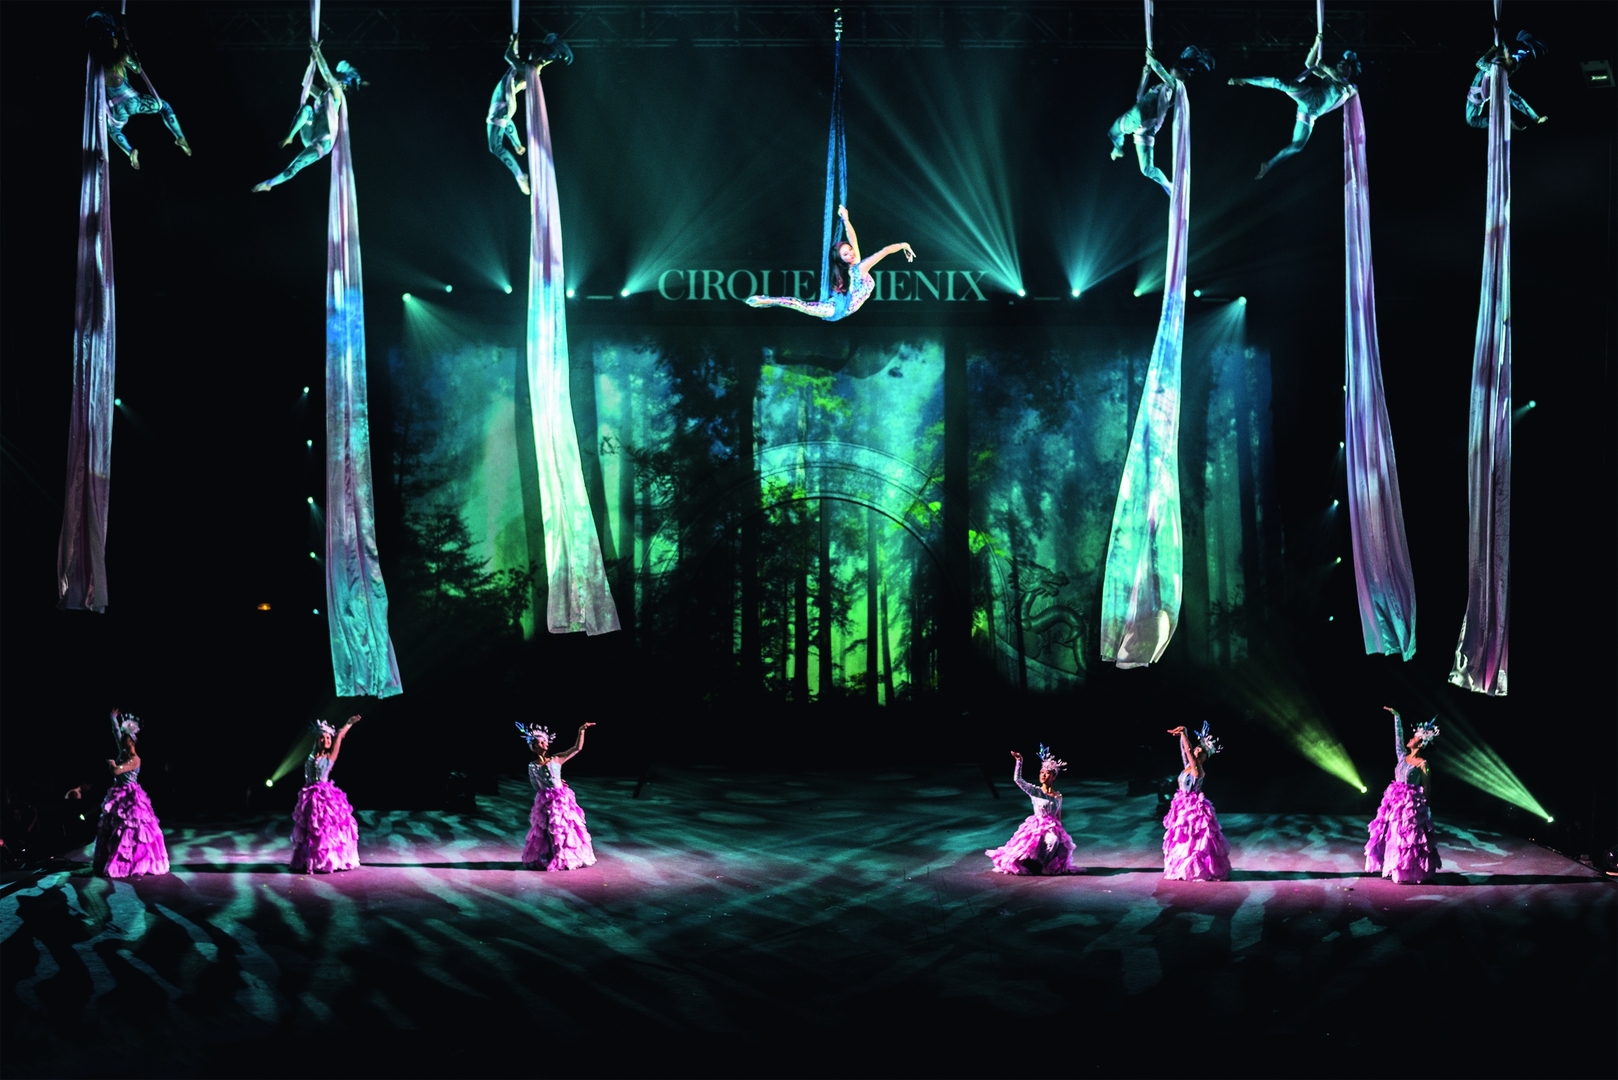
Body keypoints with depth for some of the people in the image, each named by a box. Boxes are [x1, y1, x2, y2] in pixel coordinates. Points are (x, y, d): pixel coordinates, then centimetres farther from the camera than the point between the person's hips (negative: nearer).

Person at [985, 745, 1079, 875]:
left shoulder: (1058, 796, 6)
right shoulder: (1034, 792, -4)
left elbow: (1058, 816, 15)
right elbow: (1017, 779, -14)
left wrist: (1059, 831, 14)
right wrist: (1019, 762, -20)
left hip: (1053, 828, 3)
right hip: (1037, 827, -3)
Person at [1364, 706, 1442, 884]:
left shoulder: (1422, 763, -11)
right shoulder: (1403, 756, 6)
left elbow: (1425, 787, -8)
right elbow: (1398, 736, 12)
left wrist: (1424, 807, -7)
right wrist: (1396, 716, 9)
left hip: (1410, 803, -7)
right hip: (1395, 801, 7)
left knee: (1406, 837, -4)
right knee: (1393, 835, 9)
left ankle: (1409, 874, 3)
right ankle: (1395, 869, 18)